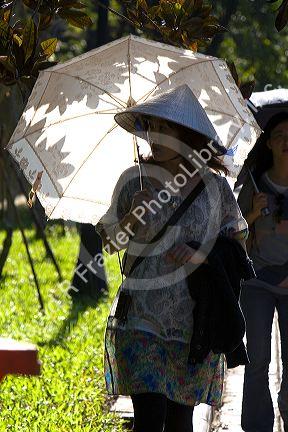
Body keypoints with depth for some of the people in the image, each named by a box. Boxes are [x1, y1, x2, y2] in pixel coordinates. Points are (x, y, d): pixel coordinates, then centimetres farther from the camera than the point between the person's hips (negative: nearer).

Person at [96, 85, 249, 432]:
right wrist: (133, 219, -14)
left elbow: (237, 233, 10)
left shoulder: (214, 185, 0)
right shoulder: (134, 181, 1)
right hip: (141, 321, -1)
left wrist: (202, 255, -9)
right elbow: (109, 242, 7)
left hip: (195, 324, 1)